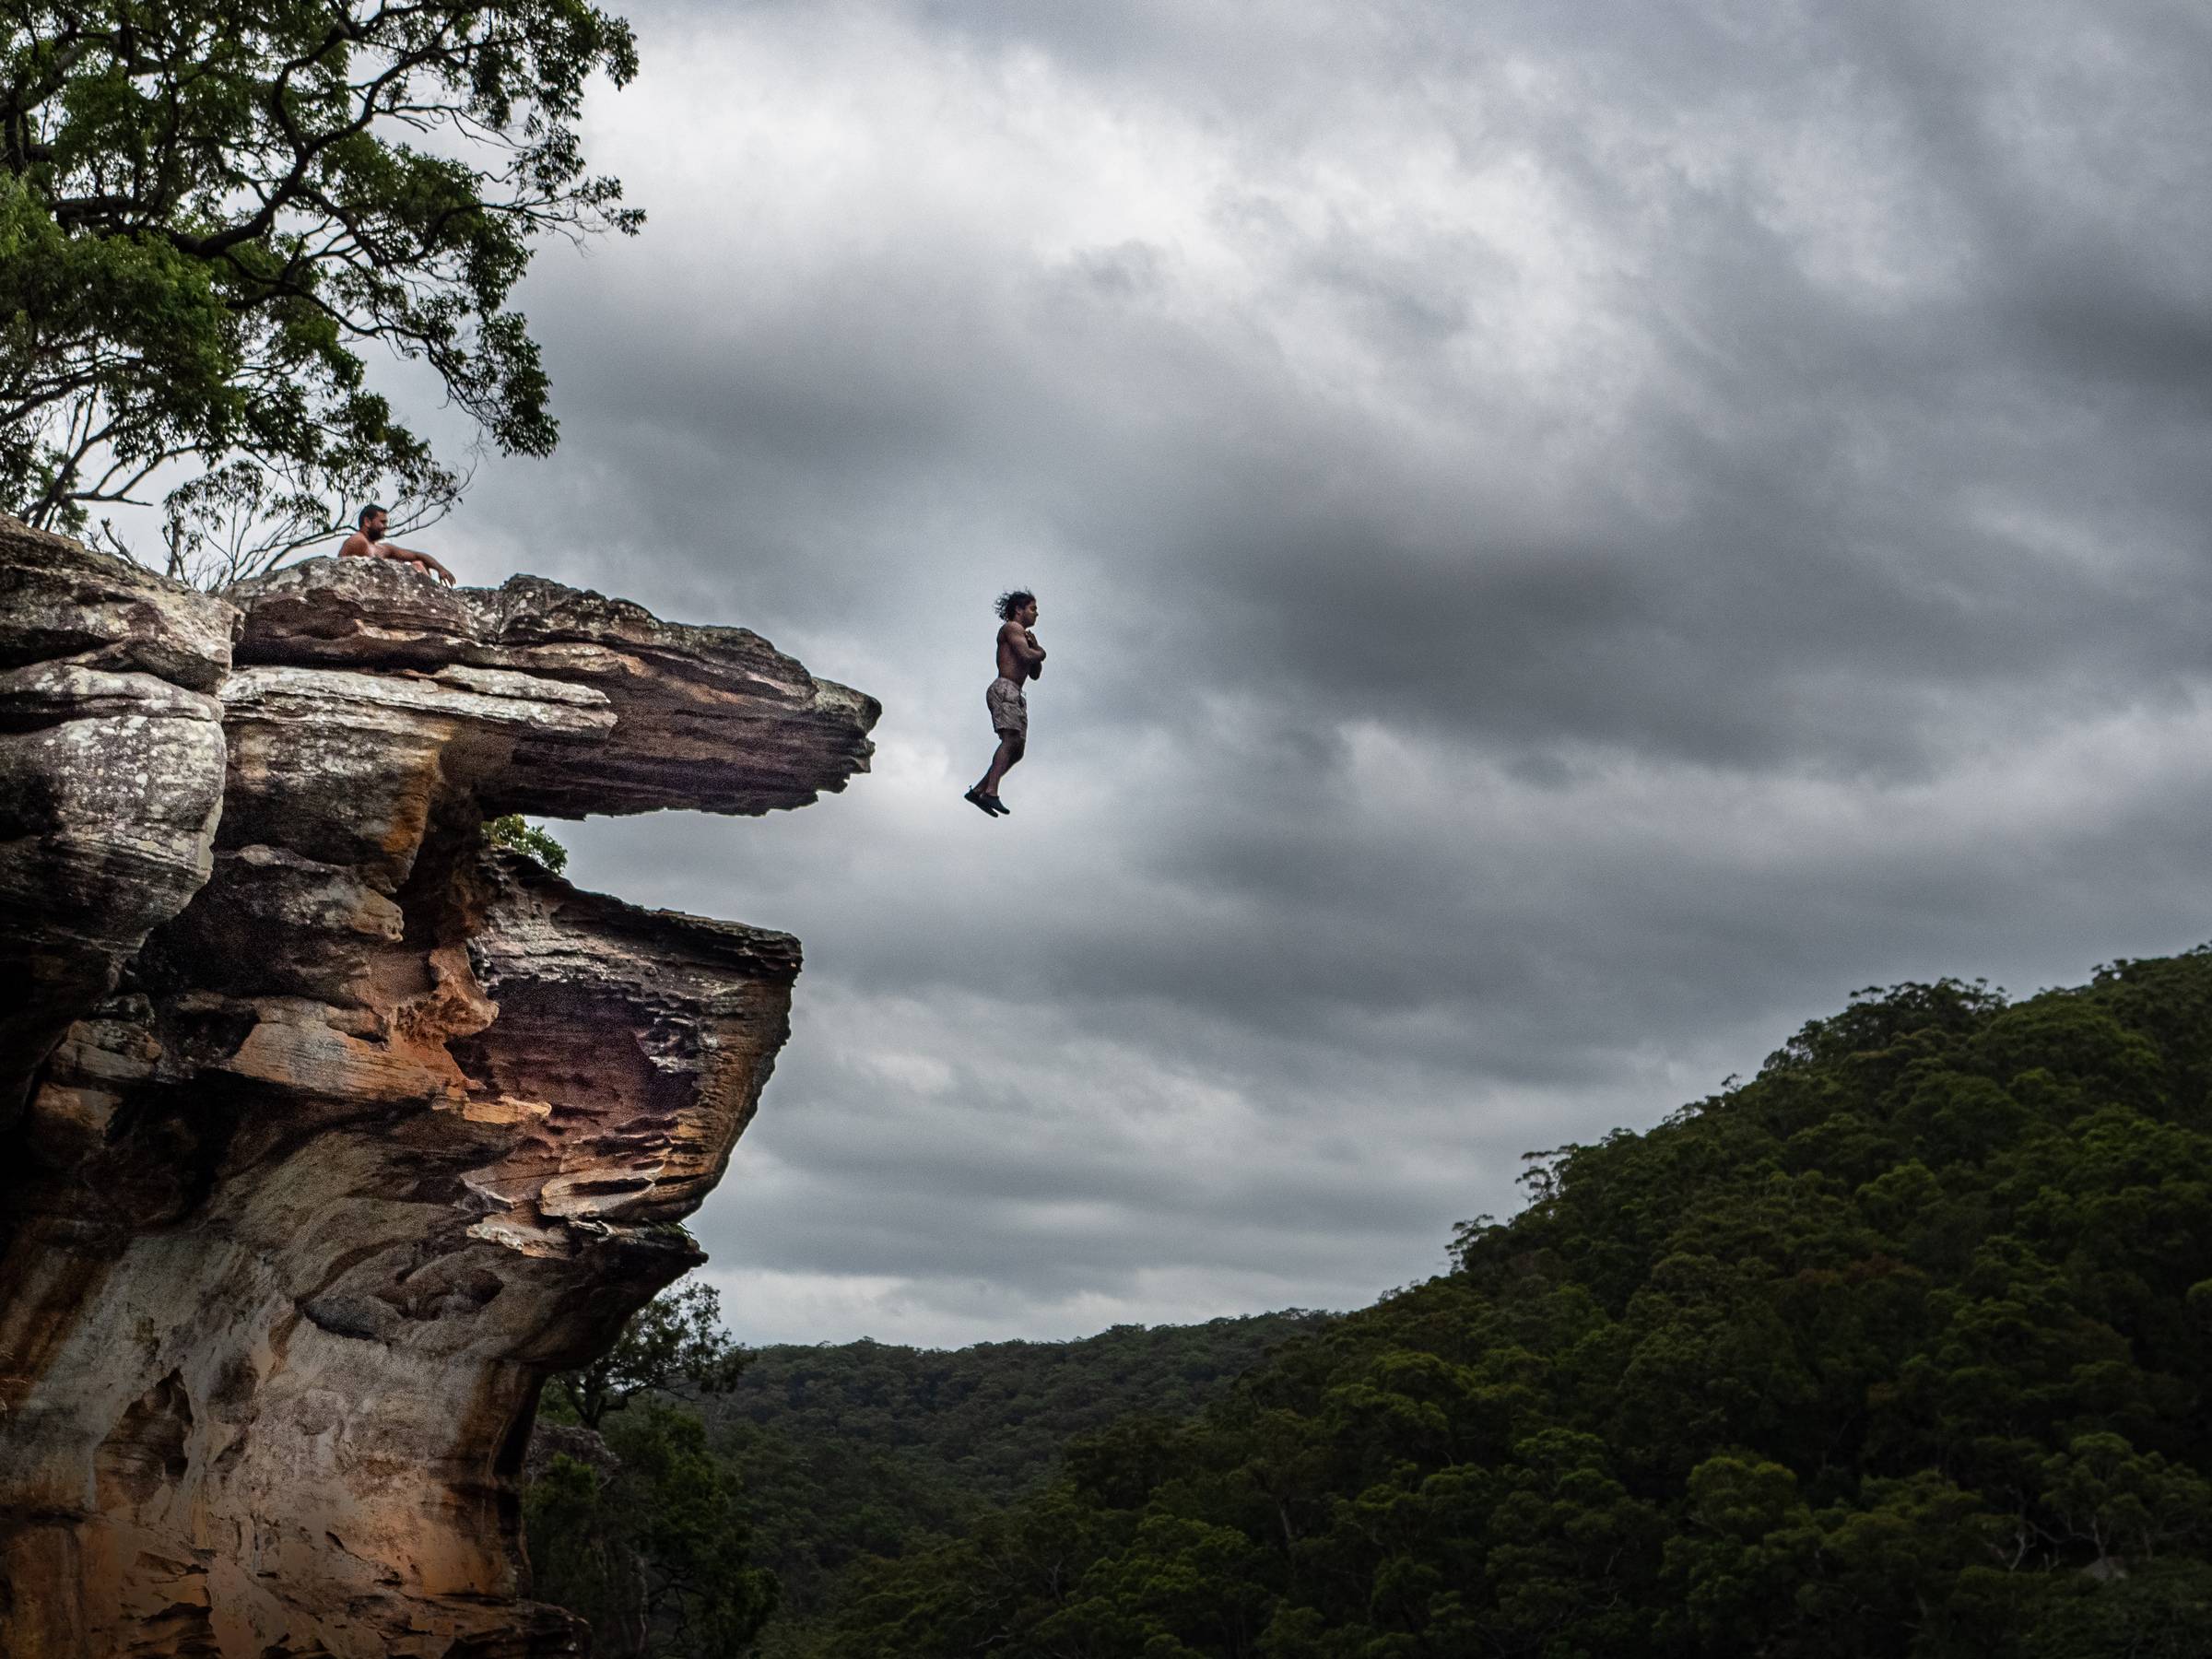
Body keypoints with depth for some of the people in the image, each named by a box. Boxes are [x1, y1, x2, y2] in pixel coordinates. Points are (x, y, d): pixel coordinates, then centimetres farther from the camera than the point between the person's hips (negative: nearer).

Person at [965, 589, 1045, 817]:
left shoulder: (1023, 636, 30)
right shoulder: (1011, 627, 1)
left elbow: (1035, 674, 28)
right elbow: (1026, 655, -17)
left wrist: (1034, 648, 13)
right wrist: (1040, 652, 5)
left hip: (1015, 695, 10)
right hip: (1004, 689, -10)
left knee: (1017, 750, 5)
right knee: (1011, 740, -25)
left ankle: (978, 791, 4)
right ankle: (991, 792, -37)